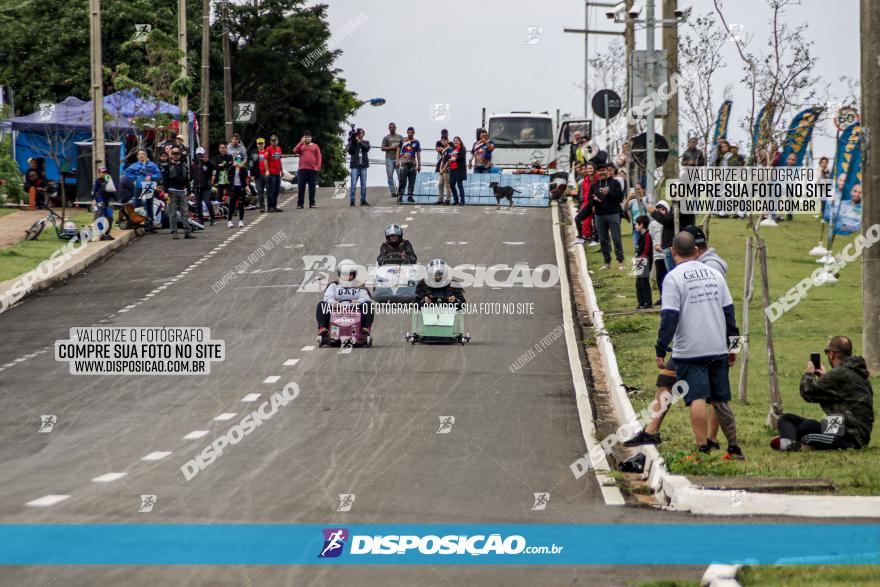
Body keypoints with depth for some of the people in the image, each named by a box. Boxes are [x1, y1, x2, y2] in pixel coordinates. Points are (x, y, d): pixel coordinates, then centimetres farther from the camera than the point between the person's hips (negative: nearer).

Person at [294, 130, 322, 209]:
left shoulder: (315, 146, 11)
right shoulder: (301, 145, 12)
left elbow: (319, 157, 7)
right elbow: (295, 150, -7)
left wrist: (317, 167, -4)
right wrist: (301, 142, -8)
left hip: (312, 170, 0)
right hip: (302, 169, 0)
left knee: (312, 187, 1)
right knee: (301, 187, -2)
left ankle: (312, 203, 5)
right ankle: (300, 204, 0)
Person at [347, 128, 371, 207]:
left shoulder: (366, 142, 11)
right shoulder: (352, 142, 7)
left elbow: (367, 148, -9)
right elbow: (349, 151, -6)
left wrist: (360, 142, -18)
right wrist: (352, 142, -16)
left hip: (363, 166, 2)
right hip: (355, 165, -2)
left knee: (364, 184, 4)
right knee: (353, 184, -7)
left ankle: (363, 201, 10)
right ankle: (352, 201, -6)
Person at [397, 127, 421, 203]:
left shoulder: (416, 142, 8)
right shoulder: (403, 141, 4)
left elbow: (418, 154, 11)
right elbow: (398, 151, 8)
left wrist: (419, 164, 9)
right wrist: (398, 161, -1)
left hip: (413, 163, 2)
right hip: (404, 162, -2)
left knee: (412, 180, 3)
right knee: (402, 180, -8)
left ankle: (410, 196, 9)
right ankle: (400, 196, -7)